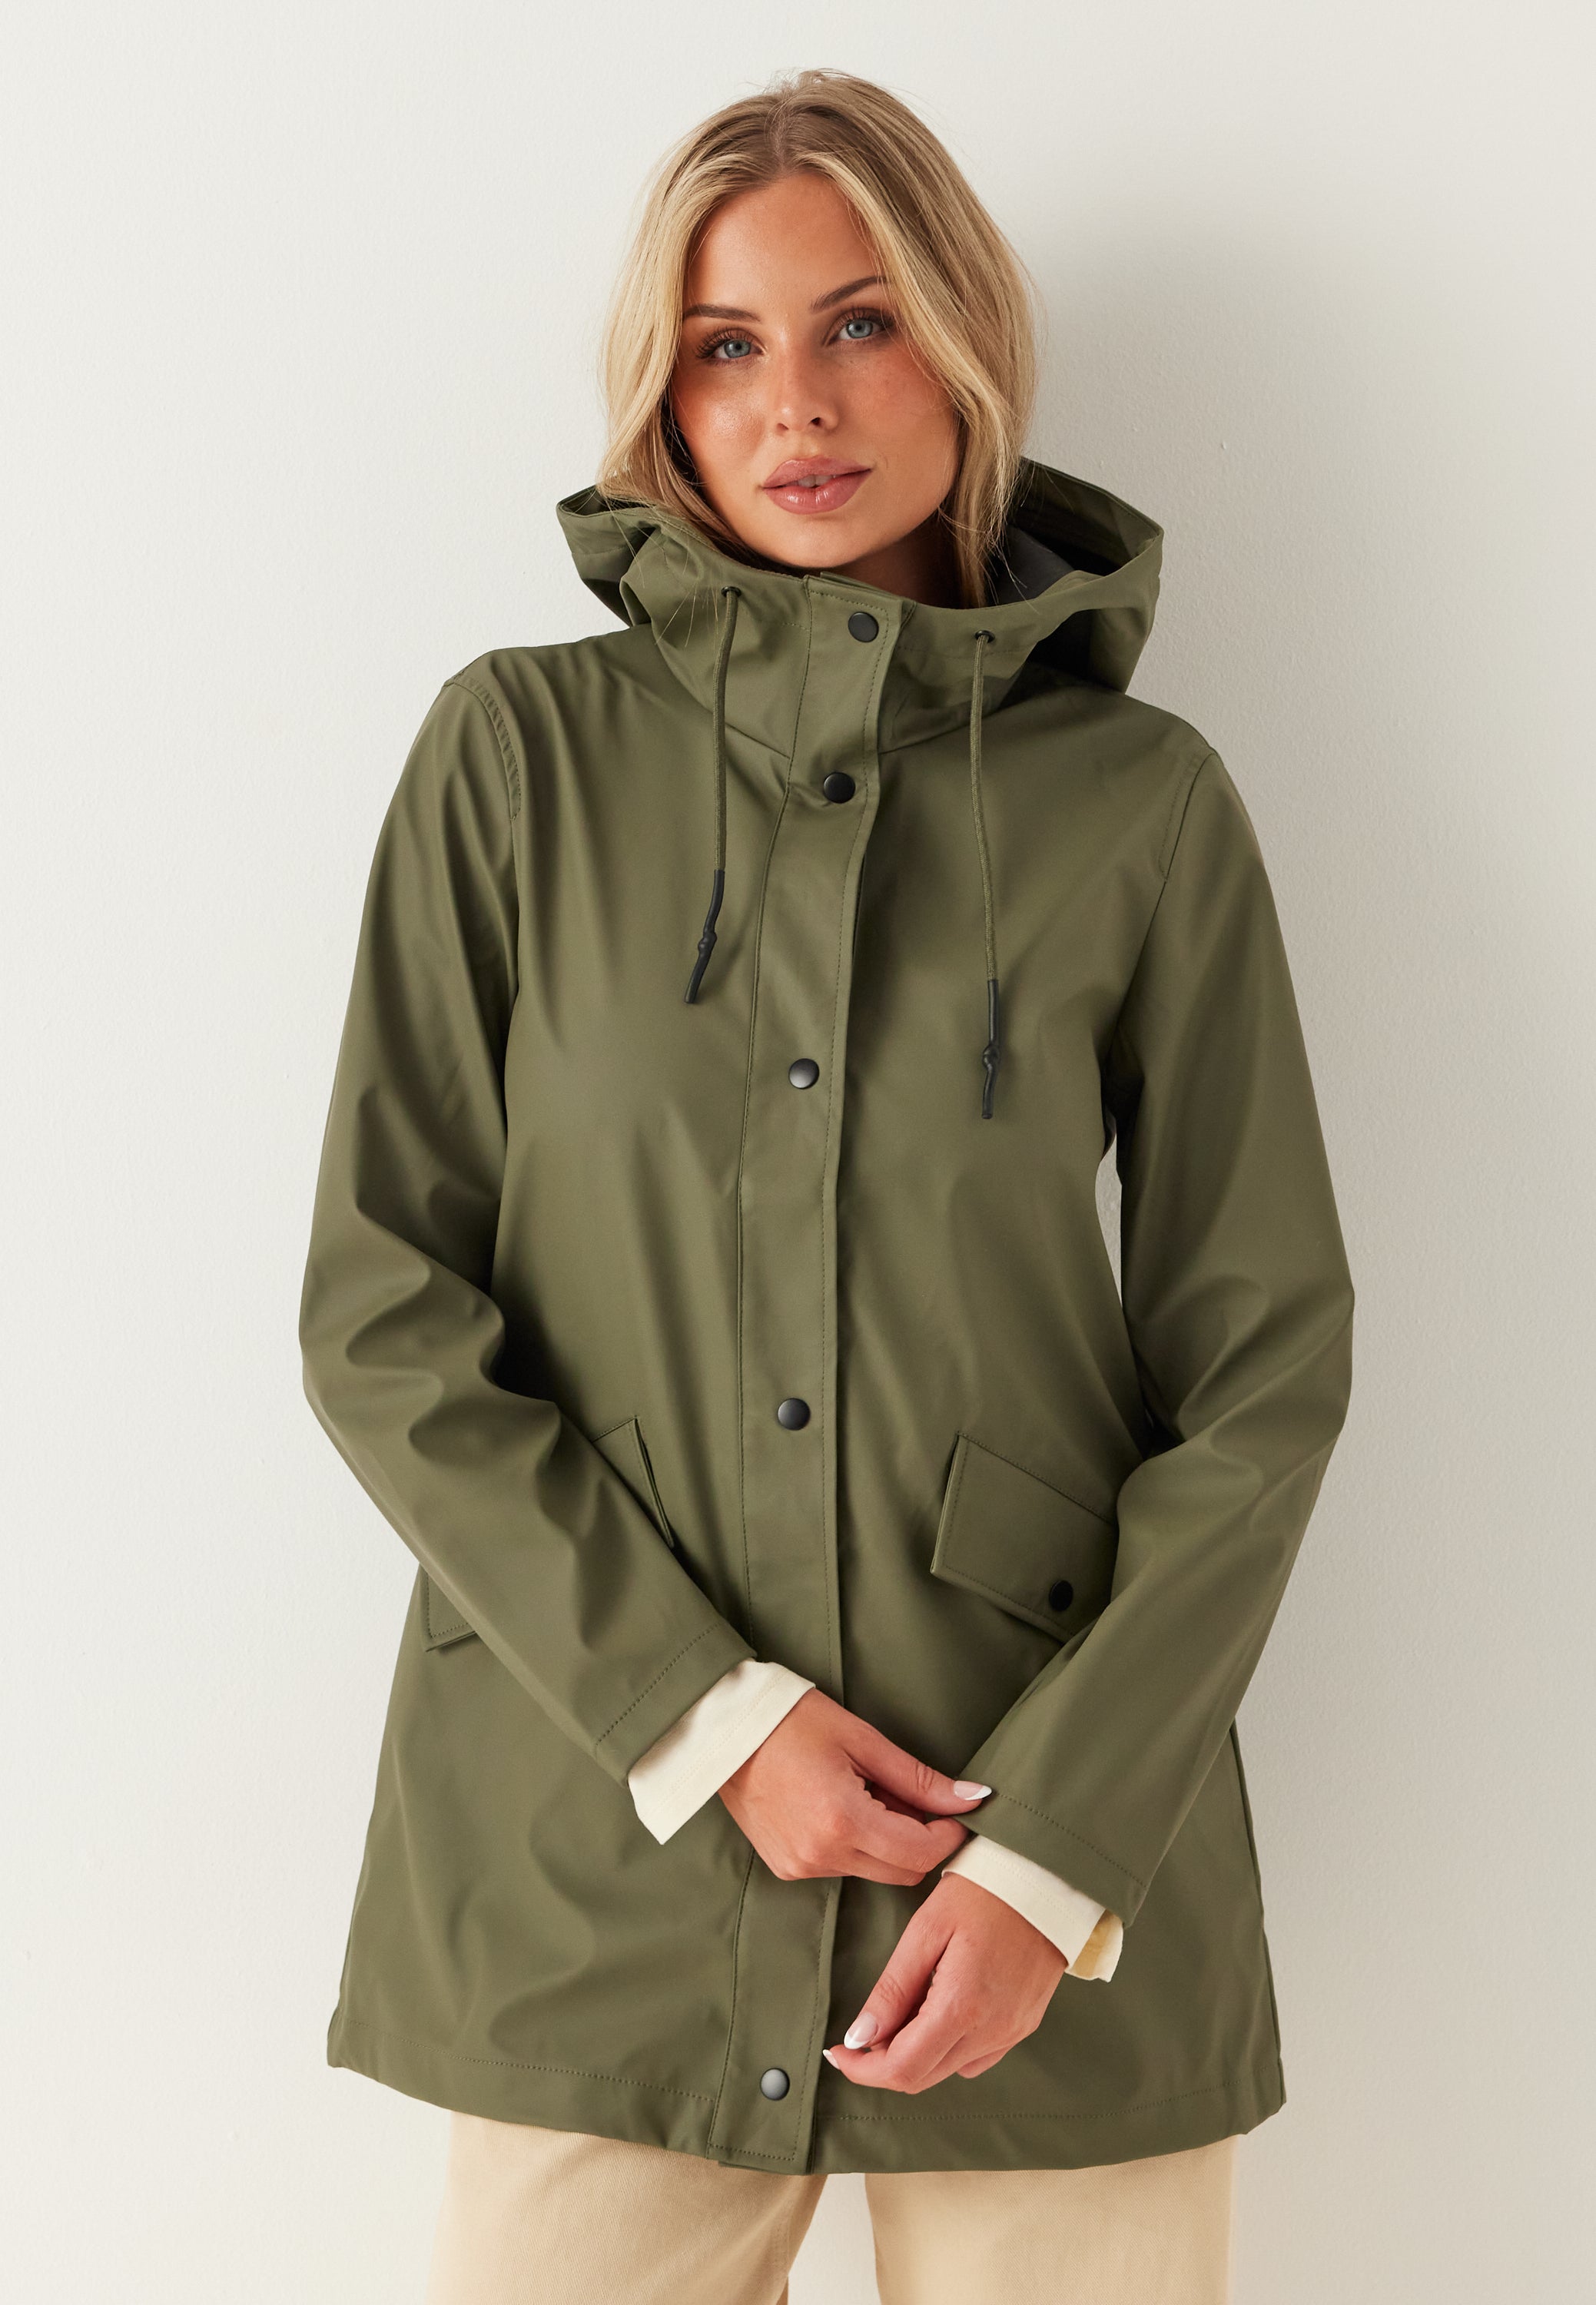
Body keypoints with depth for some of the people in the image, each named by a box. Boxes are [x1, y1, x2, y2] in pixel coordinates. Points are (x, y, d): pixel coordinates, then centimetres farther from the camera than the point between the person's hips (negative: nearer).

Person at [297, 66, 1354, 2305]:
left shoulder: (1145, 800, 0)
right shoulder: (525, 755, 0)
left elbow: (1265, 1364, 0)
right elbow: (386, 1317, -2)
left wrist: (1056, 1845, -8)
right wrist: (707, 1712, -10)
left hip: (1059, 1868, 0)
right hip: (603, 1847, 0)